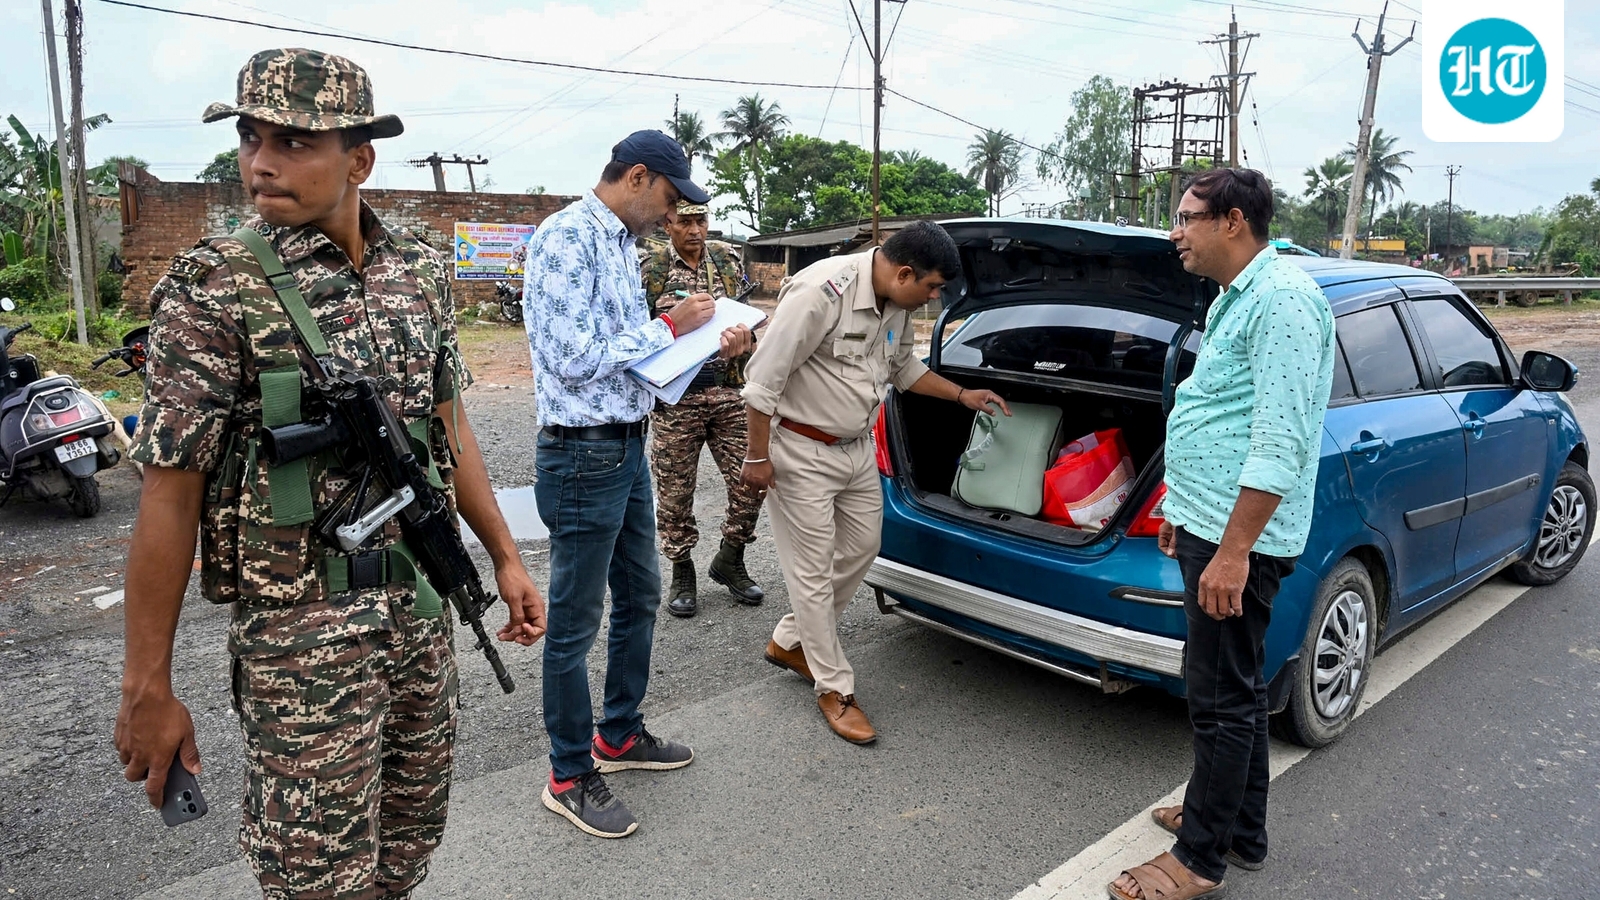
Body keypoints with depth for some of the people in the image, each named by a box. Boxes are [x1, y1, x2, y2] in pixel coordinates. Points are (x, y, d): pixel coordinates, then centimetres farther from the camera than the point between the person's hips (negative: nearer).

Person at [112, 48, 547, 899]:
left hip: (420, 599, 5)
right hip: (302, 620, -5)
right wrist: (146, 687, -9)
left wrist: (505, 556, 11)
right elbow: (169, 493, -11)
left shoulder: (420, 270, 3)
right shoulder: (215, 287, -12)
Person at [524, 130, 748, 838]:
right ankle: (569, 776, 20)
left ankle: (619, 735, 37)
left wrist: (709, 349, 5)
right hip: (582, 453, -10)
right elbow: (574, 360, -23)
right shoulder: (566, 236, -16)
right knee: (575, 622, 3)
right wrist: (669, 326, -15)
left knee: (640, 596, 20)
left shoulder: (622, 242, 14)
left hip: (627, 447, 10)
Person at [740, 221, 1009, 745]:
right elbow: (764, 377, -23)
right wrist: (758, 457, -19)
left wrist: (963, 396, 22)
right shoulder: (822, 291, -26)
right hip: (802, 452, -9)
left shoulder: (897, 306, 2)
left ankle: (789, 643, 35)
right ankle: (835, 689, 16)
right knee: (813, 572, 0)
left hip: (856, 448, 9)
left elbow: (903, 368, 22)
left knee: (860, 548, 16)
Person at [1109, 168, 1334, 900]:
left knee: (1221, 697, 1)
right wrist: (1185, 511, 25)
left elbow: (1281, 441, -23)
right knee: (1235, 689, 19)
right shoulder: (1235, 300, 16)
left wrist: (1233, 551, -24)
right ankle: (1239, 829, 34)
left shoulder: (1282, 299, -16)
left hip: (1238, 539, -10)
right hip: (1210, 525, 10)